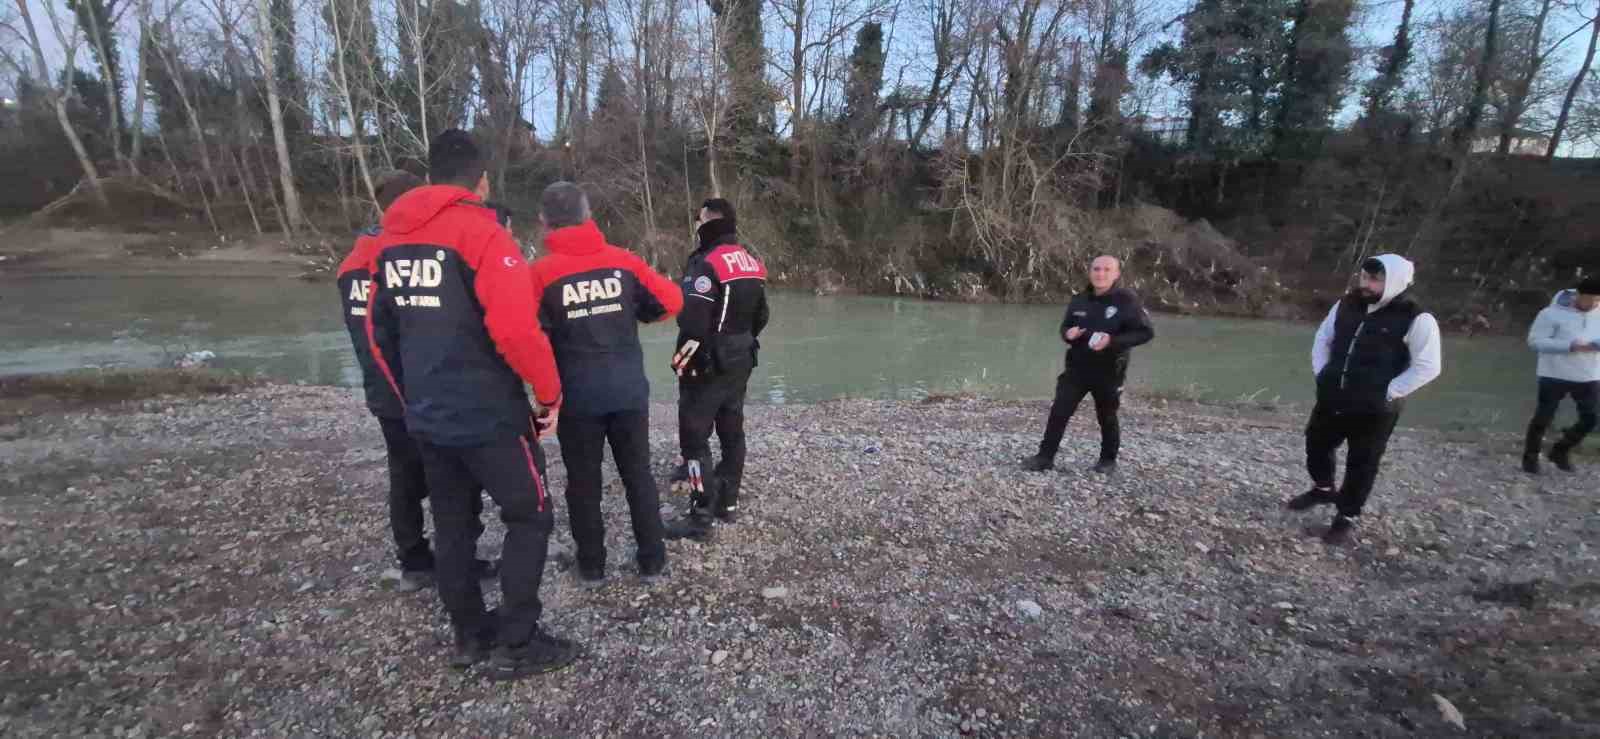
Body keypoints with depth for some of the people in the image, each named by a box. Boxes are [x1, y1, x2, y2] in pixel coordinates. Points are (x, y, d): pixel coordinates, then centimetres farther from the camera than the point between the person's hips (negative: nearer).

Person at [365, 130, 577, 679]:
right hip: (488, 416, -7)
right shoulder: (481, 233, -14)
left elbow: (379, 332, 15)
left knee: (452, 525, 18)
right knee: (530, 516, 7)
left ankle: (469, 636, 31)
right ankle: (516, 645, 11)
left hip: (427, 418, 7)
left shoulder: (391, 239, 9)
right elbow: (517, 330, -24)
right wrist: (550, 394, -10)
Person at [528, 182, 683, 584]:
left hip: (577, 396, -2)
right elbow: (670, 301, 1)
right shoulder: (623, 261, -2)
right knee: (638, 474, 13)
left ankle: (592, 565, 24)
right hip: (629, 389, 2)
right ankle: (652, 560, 22)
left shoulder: (541, 273, -9)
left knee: (583, 481, 13)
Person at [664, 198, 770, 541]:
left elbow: (693, 322, -24)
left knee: (694, 436, -2)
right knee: (732, 431, 15)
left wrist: (684, 361, -17)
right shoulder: (753, 262, 10)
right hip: (740, 361, 9)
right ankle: (728, 502, 25)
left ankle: (702, 516, 0)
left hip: (708, 364, -9)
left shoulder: (706, 263, -16)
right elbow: (760, 315, 16)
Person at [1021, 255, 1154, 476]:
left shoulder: (1127, 300, -12)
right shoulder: (1079, 300, 3)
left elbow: (1146, 333, -12)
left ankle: (1108, 460, 33)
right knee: (1059, 412, -2)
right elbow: (1066, 326, 15)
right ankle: (1045, 457, 5)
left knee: (1107, 417, 12)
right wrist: (1068, 334, -10)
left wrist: (1112, 341, -25)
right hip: (1077, 368, 4)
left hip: (1109, 372, -3)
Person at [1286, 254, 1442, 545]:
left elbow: (1427, 367, -13)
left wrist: (1389, 393, -15)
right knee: (1317, 445, 18)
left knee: (1361, 464, 6)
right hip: (1332, 399, 5)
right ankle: (1323, 489, 45)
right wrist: (1321, 374, 6)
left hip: (1374, 409, -5)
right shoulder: (1346, 305, 3)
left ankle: (1346, 518, 21)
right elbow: (1322, 339, 15)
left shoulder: (1416, 319, -14)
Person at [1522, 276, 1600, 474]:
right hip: (1555, 375, -5)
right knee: (1543, 418, 2)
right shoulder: (1552, 313, -13)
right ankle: (1530, 457, 17)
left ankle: (1560, 451, 27)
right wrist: (1570, 346, -24)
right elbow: (1535, 340, -15)